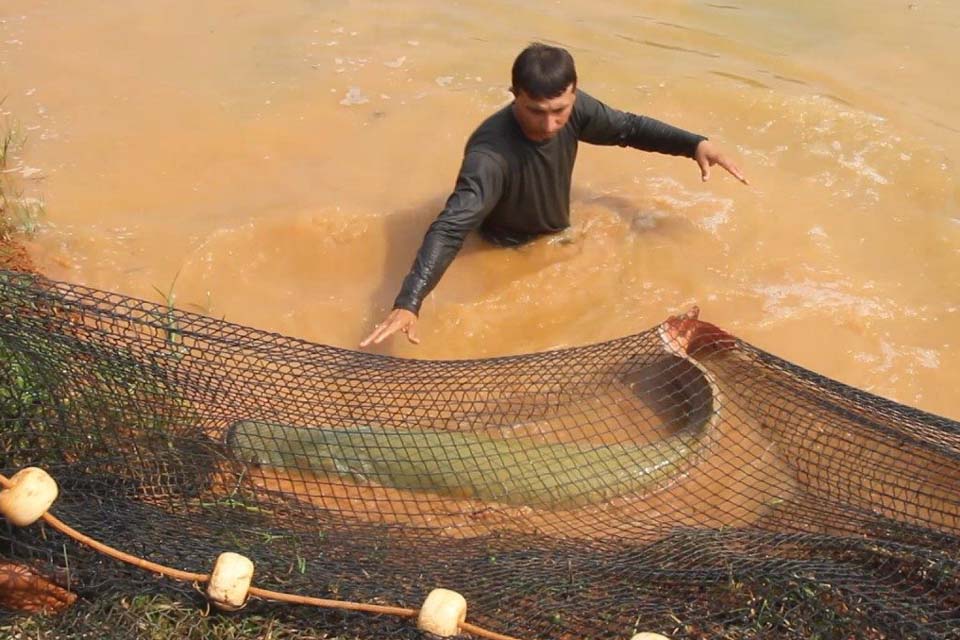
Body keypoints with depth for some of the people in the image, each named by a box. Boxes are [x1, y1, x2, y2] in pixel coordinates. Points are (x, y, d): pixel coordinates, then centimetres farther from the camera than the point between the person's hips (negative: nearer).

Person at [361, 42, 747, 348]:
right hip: (511, 256, -5)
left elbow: (629, 128, -4)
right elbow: (451, 228, -51)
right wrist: (408, 303, -62)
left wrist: (695, 144, -14)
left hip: (559, 238, 6)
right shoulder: (491, 152, -42)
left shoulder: (574, 109, -24)